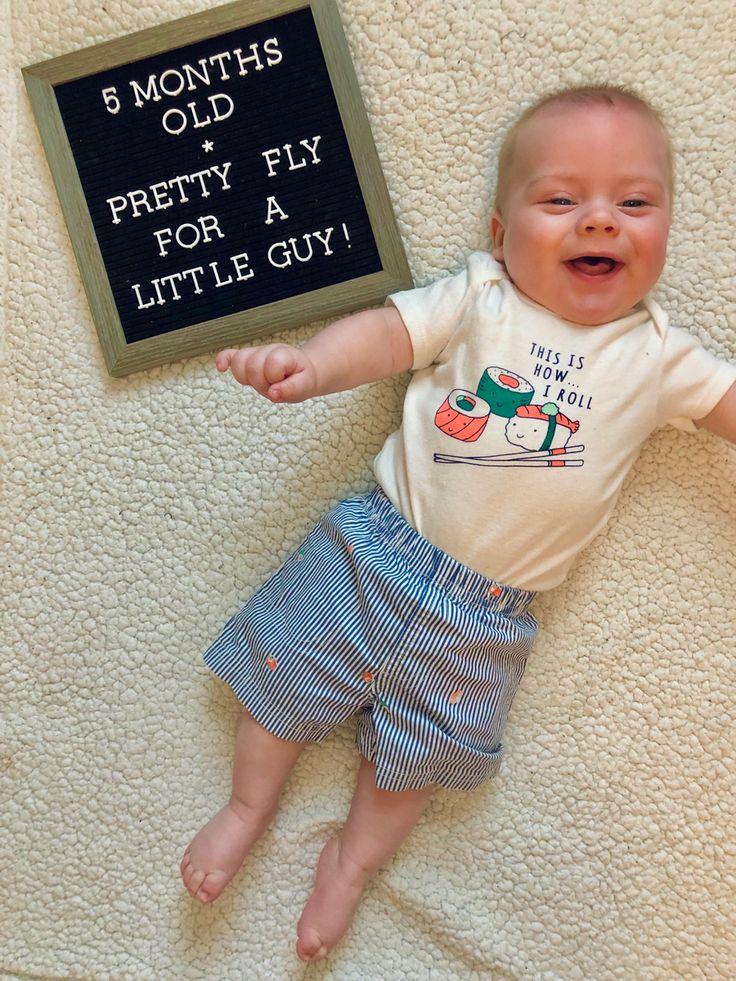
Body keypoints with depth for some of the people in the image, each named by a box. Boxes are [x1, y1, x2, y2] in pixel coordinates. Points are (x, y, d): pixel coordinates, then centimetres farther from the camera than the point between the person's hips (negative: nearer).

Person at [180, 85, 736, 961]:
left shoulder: (658, 357, -1)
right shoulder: (480, 297, -5)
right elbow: (388, 332, -12)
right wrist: (308, 366, -29)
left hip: (485, 617, 1)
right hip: (380, 546, 0)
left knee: (415, 753, 13)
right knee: (287, 676, 10)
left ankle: (353, 858, 40)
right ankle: (248, 806, 37)